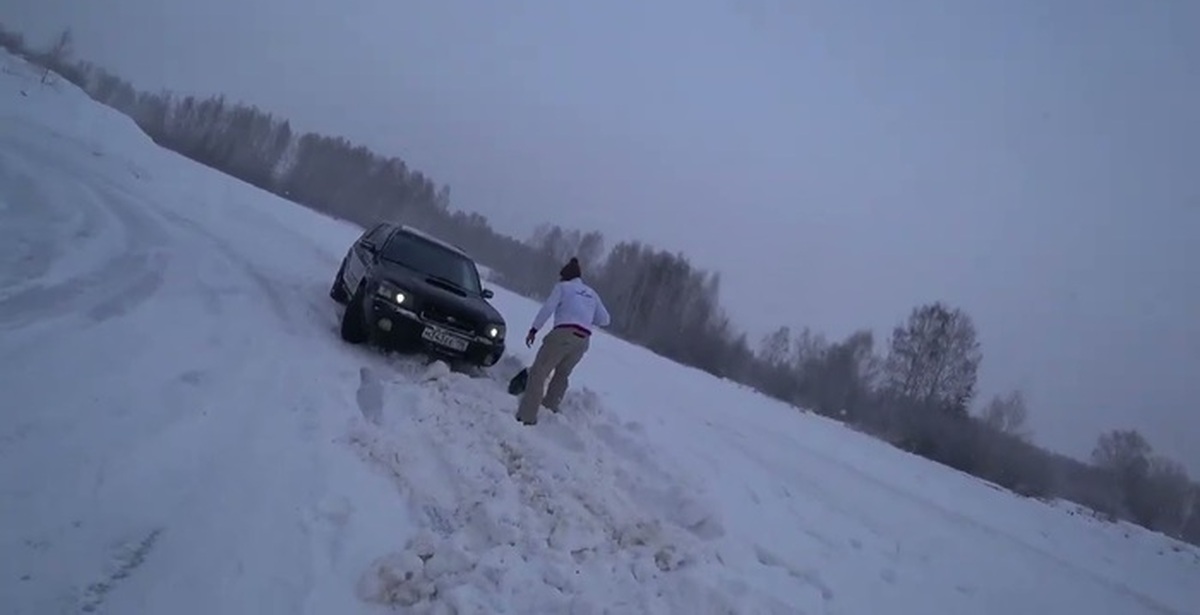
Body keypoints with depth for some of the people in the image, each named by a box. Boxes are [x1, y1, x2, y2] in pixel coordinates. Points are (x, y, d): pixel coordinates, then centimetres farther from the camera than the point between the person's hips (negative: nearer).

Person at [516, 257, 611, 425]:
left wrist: (534, 329, -1)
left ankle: (527, 416, -18)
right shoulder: (592, 293, 26)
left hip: (564, 333, -6)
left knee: (539, 372, -8)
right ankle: (550, 408, 22)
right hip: (583, 339, 6)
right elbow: (604, 319, 26)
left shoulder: (562, 287, 11)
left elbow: (548, 308, -2)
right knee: (562, 374, 24)